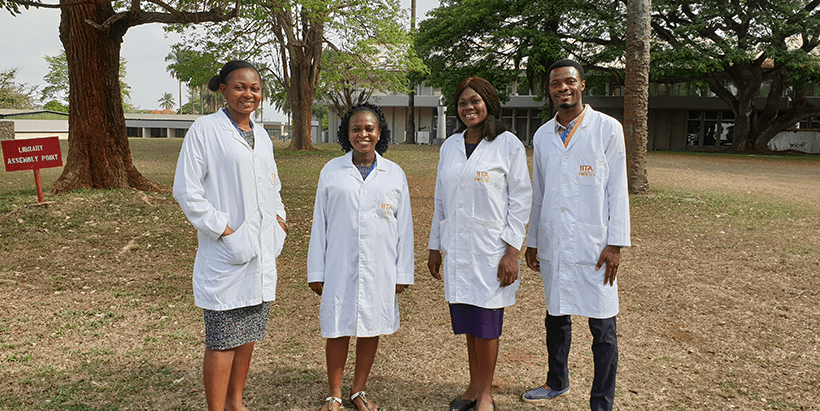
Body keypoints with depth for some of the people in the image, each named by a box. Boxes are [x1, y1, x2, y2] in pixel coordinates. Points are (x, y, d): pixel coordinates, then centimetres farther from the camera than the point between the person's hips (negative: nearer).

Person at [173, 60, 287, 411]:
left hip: (262, 250, 7)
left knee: (248, 334, 16)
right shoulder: (205, 129, -7)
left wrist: (278, 217, 8)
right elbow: (185, 190, -10)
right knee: (222, 340, -1)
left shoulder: (261, 135, 13)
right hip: (226, 252, -7)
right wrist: (221, 228, -14)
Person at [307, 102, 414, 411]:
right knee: (337, 329, 6)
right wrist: (316, 271, 2)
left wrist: (403, 272, 2)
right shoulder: (331, 171, 2)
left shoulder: (394, 174, 3)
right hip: (340, 267, -1)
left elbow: (404, 226, 5)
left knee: (371, 329, 10)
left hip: (380, 269, 1)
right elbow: (319, 224, 4)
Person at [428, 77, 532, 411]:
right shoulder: (450, 146, 11)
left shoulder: (509, 144, -3)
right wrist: (434, 247, 13)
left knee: (486, 325, 2)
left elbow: (520, 199, -5)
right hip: (456, 250, 4)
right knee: (467, 323, 12)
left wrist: (512, 251, -12)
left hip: (490, 250, -4)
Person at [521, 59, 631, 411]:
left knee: (602, 326, 2)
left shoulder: (608, 129, -1)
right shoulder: (542, 136, 11)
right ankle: (557, 382, 35)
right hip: (552, 244, 4)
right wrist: (531, 241, 14)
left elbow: (617, 189, -3)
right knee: (556, 318, 16)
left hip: (593, 244, -4)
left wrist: (615, 244, -8)